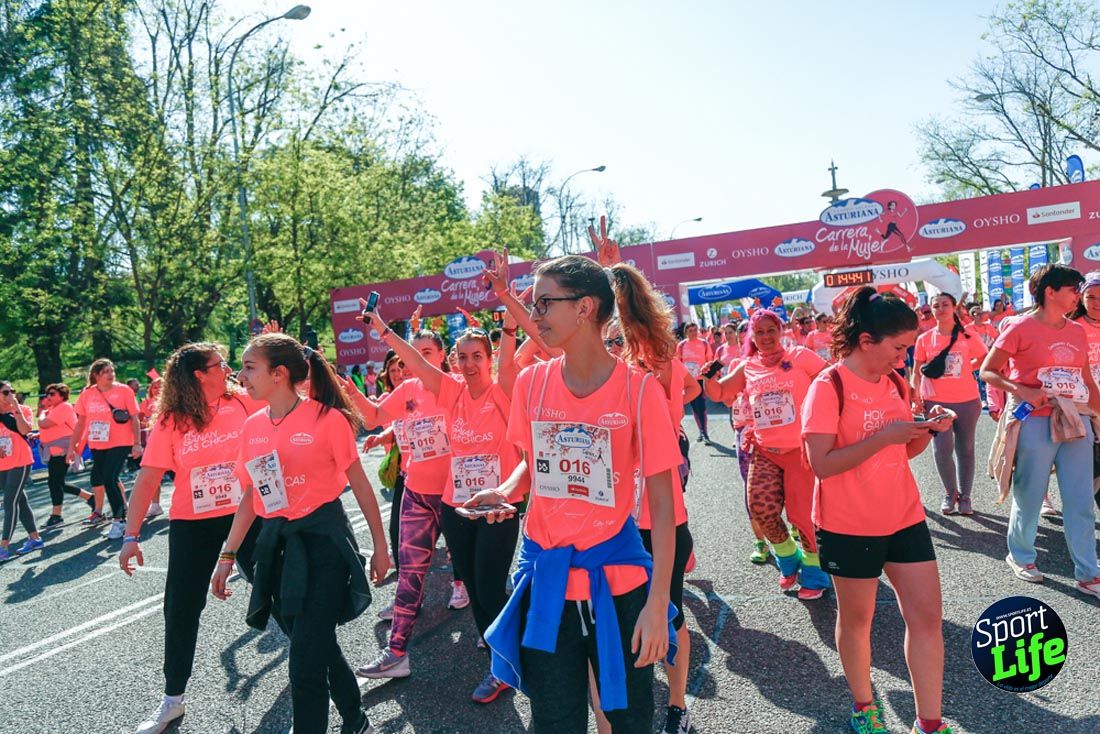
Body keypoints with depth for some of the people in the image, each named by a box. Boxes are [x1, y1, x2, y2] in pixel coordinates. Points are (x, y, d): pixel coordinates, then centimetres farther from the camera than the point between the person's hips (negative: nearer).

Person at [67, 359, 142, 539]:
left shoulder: (124, 391, -7)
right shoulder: (87, 394, 3)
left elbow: (134, 419, -6)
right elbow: (80, 422, 10)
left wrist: (137, 444, -12)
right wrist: (72, 446, 10)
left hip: (120, 444, -5)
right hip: (97, 445, 5)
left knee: (109, 480, -13)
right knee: (97, 478, 16)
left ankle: (120, 521, -5)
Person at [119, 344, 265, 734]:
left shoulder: (242, 402, -5)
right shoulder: (169, 422, -9)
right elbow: (148, 479, -8)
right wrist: (131, 535, -11)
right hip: (192, 524, 0)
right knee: (180, 609, 6)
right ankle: (173, 698, 25)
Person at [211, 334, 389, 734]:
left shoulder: (327, 418, -11)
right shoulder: (253, 426, 6)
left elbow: (359, 484, -5)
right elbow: (250, 496, 13)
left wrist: (380, 545, -2)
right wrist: (227, 555, 12)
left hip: (322, 539, -6)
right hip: (276, 543, 6)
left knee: (306, 662, -6)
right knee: (318, 646, 19)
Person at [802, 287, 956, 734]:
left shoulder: (895, 384, 5)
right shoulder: (829, 388, -17)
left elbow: (902, 452, 15)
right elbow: (822, 464, -22)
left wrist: (926, 431, -5)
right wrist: (884, 437, -26)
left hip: (905, 516, 6)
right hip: (850, 526, -6)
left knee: (927, 616, 6)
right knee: (857, 619, 11)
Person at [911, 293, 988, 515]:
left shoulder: (968, 336, 0)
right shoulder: (924, 339, 1)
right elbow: (917, 372, 3)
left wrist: (966, 367, -2)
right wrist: (917, 397, -6)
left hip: (967, 401, 1)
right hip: (936, 401, 0)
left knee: (965, 449, 9)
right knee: (942, 449, -8)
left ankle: (964, 496, 22)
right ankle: (950, 493, 14)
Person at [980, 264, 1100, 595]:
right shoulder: (1020, 327, -7)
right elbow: (987, 371, -7)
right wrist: (1022, 391, -20)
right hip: (1035, 422, -5)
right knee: (1029, 499, 6)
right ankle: (1020, 556, 28)